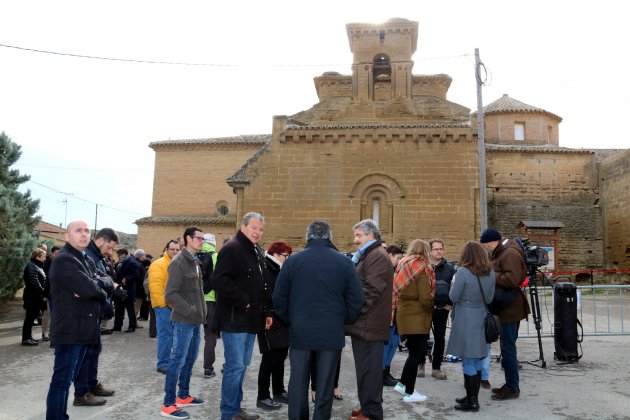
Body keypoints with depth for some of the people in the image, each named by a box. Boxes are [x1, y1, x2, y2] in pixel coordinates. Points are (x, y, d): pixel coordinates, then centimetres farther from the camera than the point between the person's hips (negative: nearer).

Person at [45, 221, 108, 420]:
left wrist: (95, 289, -15)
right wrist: (102, 292, -4)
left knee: (67, 378, 17)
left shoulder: (87, 260, 18)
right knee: (62, 380, -4)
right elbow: (88, 288, -24)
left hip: (82, 329, 10)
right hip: (69, 330, -10)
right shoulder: (64, 259, -14)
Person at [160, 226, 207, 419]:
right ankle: (168, 404, 6)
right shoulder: (178, 262, -14)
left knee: (190, 358, 17)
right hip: (184, 320, -9)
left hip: (195, 320, 9)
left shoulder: (195, 261, 13)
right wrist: (189, 310, -17)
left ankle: (183, 396, 30)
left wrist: (200, 311, 10)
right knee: (178, 360, -3)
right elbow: (170, 294, -19)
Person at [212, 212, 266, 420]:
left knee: (242, 365, 16)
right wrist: (242, 301, -21)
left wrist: (261, 310, 13)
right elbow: (219, 280, -25)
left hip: (250, 318, 9)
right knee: (235, 366, -5)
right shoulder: (231, 249, -14)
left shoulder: (257, 252, 16)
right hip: (234, 318, -9)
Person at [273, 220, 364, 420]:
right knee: (325, 385, 9)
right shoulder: (344, 261, -3)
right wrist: (345, 321, 10)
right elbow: (357, 298, -4)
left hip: (300, 332, 1)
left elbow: (279, 297, 1)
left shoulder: (293, 260, -2)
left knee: (298, 383, 12)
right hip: (332, 333, 0)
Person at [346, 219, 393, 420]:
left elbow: (371, 291, -21)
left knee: (368, 369, -3)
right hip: (365, 323, 10)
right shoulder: (368, 255, 20)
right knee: (367, 368, 15)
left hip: (368, 325, -10)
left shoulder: (377, 256, -13)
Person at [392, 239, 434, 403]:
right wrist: (431, 309, 1)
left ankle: (403, 383, 22)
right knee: (416, 353, 1)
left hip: (404, 313, 8)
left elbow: (397, 291, 8)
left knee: (415, 351, 19)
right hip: (417, 316, -7)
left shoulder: (404, 266, 9)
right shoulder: (422, 268, -13)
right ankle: (409, 393, 8)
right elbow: (425, 297, -17)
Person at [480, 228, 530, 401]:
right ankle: (510, 384, 24)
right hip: (508, 308, 10)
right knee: (507, 348, 15)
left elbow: (513, 279, -27)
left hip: (510, 308, -10)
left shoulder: (510, 253, -17)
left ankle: (512, 388, 5)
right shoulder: (501, 252, 15)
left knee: (508, 349, -4)